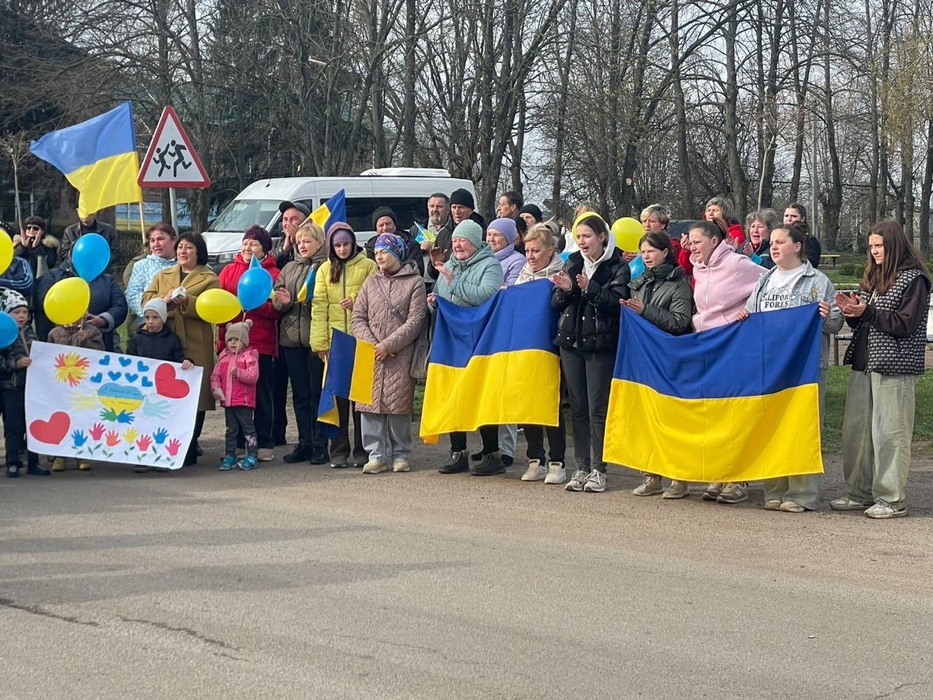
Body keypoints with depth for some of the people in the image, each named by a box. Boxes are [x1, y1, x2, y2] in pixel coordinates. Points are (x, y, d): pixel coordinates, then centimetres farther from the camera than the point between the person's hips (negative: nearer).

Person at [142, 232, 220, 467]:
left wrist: (187, 302, -17)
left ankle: (189, 451, 3)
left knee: (193, 396, -4)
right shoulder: (162, 275, 23)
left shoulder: (209, 278, 9)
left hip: (195, 346, -3)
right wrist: (164, 300, -9)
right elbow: (146, 300, 11)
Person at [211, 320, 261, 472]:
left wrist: (238, 372, -25)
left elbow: (253, 376, -16)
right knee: (231, 429, 13)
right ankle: (229, 456, 18)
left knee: (247, 428, 1)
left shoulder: (250, 356, -6)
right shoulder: (224, 356, 10)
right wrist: (215, 388, -6)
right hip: (227, 400, 5)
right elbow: (215, 375, 10)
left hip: (244, 401, -5)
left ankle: (251, 456, 4)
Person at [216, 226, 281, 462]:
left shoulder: (273, 274, 1)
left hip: (262, 344, -3)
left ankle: (265, 443, 11)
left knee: (263, 394, 4)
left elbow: (277, 309, -5)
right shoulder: (229, 271, 12)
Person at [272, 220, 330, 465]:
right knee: (300, 394, 10)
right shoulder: (289, 268, 17)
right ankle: (304, 443, 16)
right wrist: (283, 301, -8)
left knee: (318, 393, -2)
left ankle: (320, 445, 3)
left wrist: (313, 300, -22)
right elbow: (276, 300, 13)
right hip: (291, 337, 6)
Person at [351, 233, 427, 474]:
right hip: (371, 355, 4)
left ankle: (401, 454, 8)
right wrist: (371, 345, -6)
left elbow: (415, 321, -6)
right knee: (370, 402, -2)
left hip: (400, 356, -4)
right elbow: (358, 318, 11)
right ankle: (377, 455, 2)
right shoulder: (370, 282, 16)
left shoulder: (414, 282, 2)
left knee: (399, 404, -4)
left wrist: (388, 345, -12)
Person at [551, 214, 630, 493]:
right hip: (571, 342, 5)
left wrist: (590, 288, -26)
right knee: (577, 407, 7)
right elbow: (556, 303, 9)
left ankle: (598, 469, 3)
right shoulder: (572, 263, 11)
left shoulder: (617, 267, -3)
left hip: (600, 344, -5)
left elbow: (617, 302, -15)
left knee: (598, 409, -3)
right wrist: (565, 290, -12)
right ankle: (581, 468, 12)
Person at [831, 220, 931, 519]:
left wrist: (866, 311, -17)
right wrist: (851, 312, -1)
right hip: (864, 363, 8)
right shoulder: (872, 276, 16)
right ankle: (859, 494, 18)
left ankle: (892, 500, 1)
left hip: (894, 367, -8)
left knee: (889, 433, -5)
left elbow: (905, 324, -13)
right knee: (855, 429, 8)